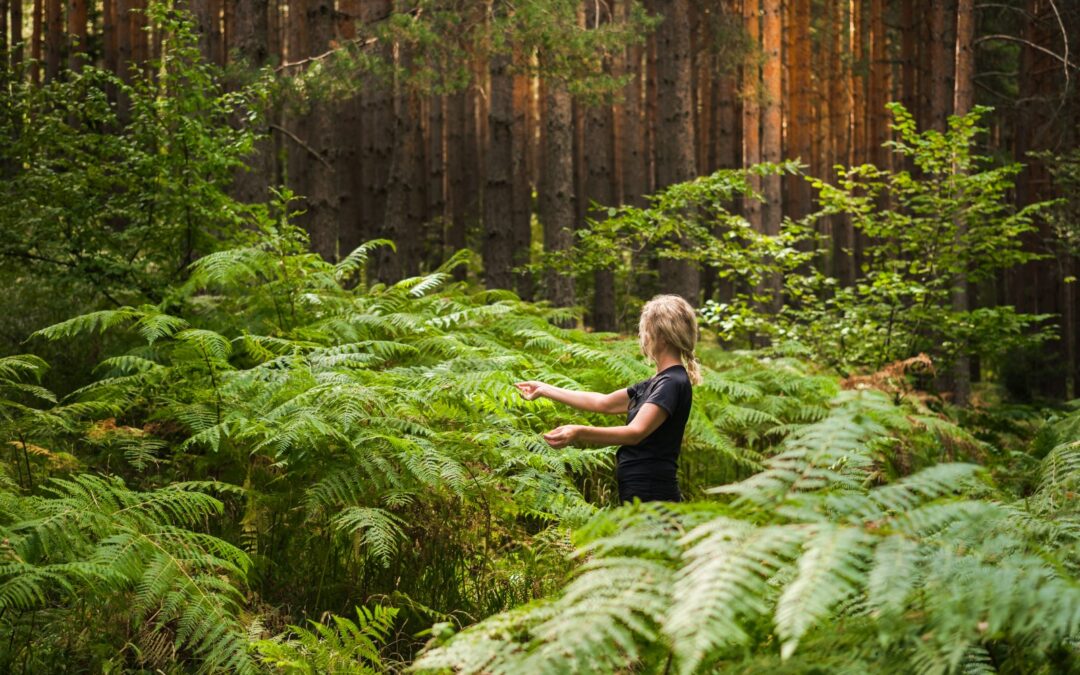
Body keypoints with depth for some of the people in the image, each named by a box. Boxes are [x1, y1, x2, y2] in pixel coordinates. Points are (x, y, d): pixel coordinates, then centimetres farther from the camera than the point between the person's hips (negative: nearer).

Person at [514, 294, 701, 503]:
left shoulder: (673, 383, -15)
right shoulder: (655, 383, 16)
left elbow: (635, 432, -28)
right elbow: (602, 402, 23)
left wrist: (579, 432, -40)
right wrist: (545, 389, 25)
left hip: (651, 499, -10)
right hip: (640, 496, 10)